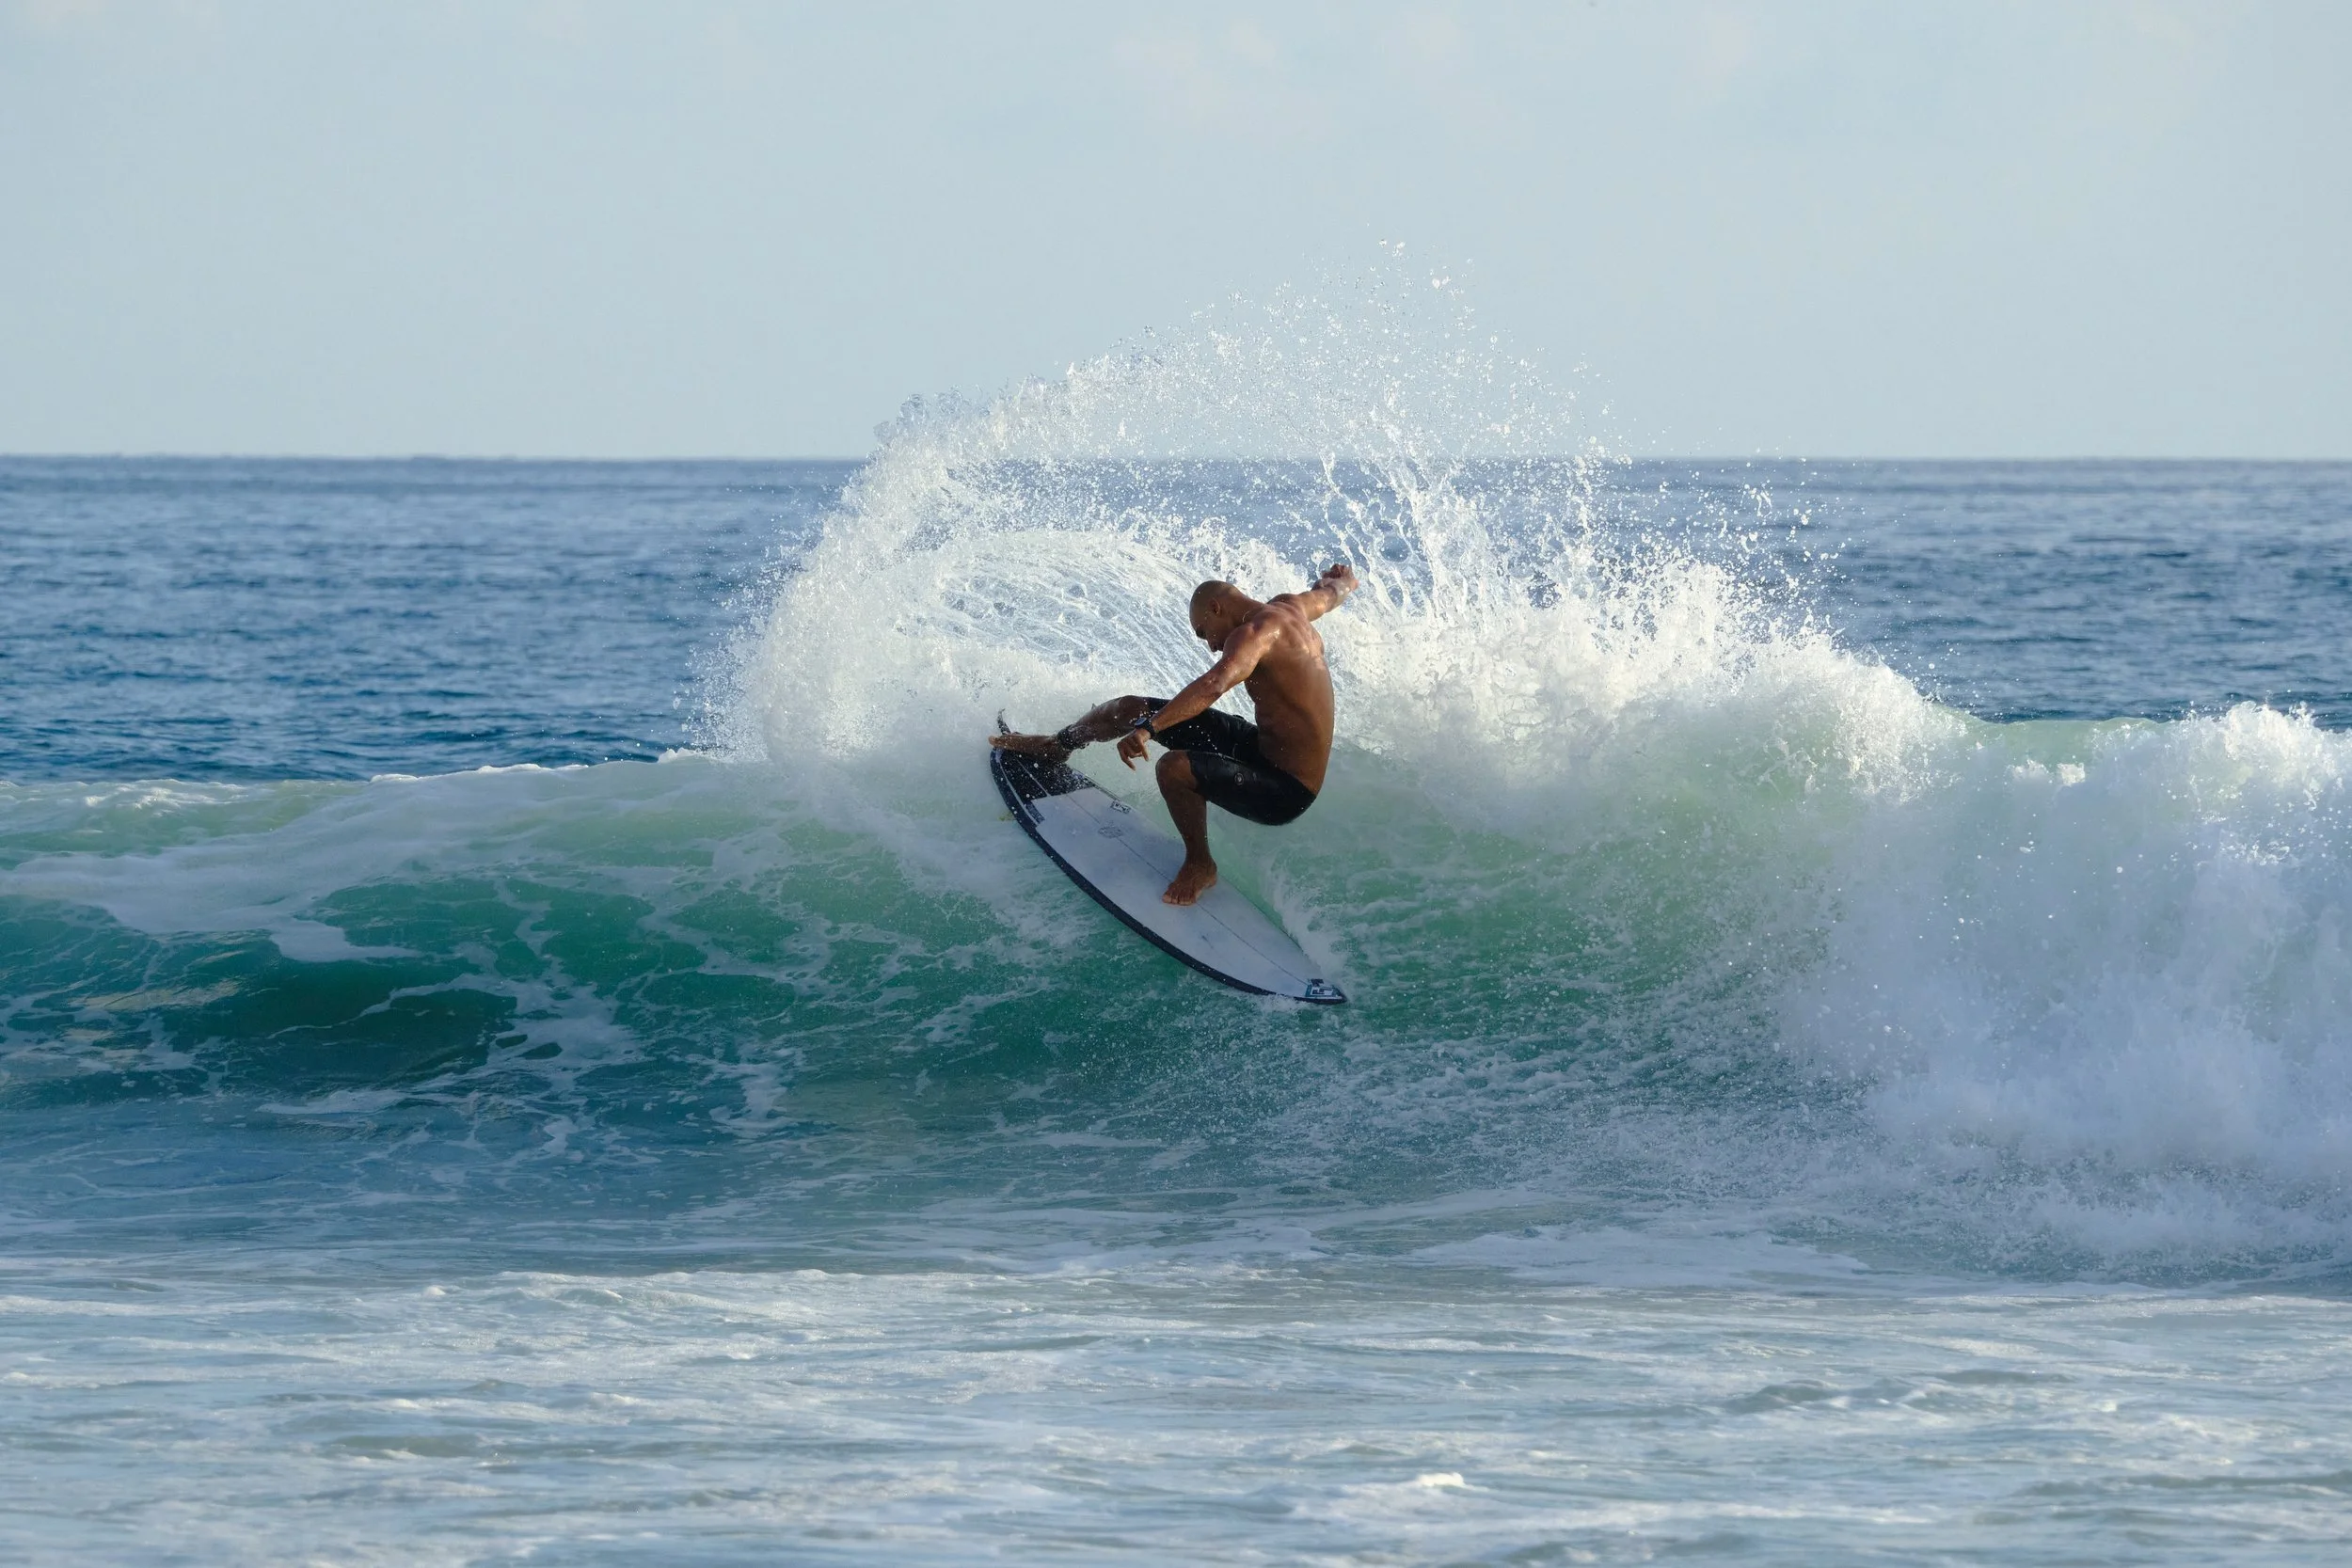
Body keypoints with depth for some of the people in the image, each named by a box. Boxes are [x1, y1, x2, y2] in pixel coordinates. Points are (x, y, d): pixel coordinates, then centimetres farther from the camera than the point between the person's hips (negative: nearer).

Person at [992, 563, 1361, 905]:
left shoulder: (1255, 633, -25)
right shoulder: (1292, 608, 3)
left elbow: (1215, 684, -43)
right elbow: (1330, 592, 26)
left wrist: (1147, 730, -48)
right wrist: (1340, 580, 51)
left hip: (1286, 792, -10)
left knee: (1175, 767, -36)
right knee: (1132, 709, 13)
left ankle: (1200, 865, -8)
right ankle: (1057, 746, 45)